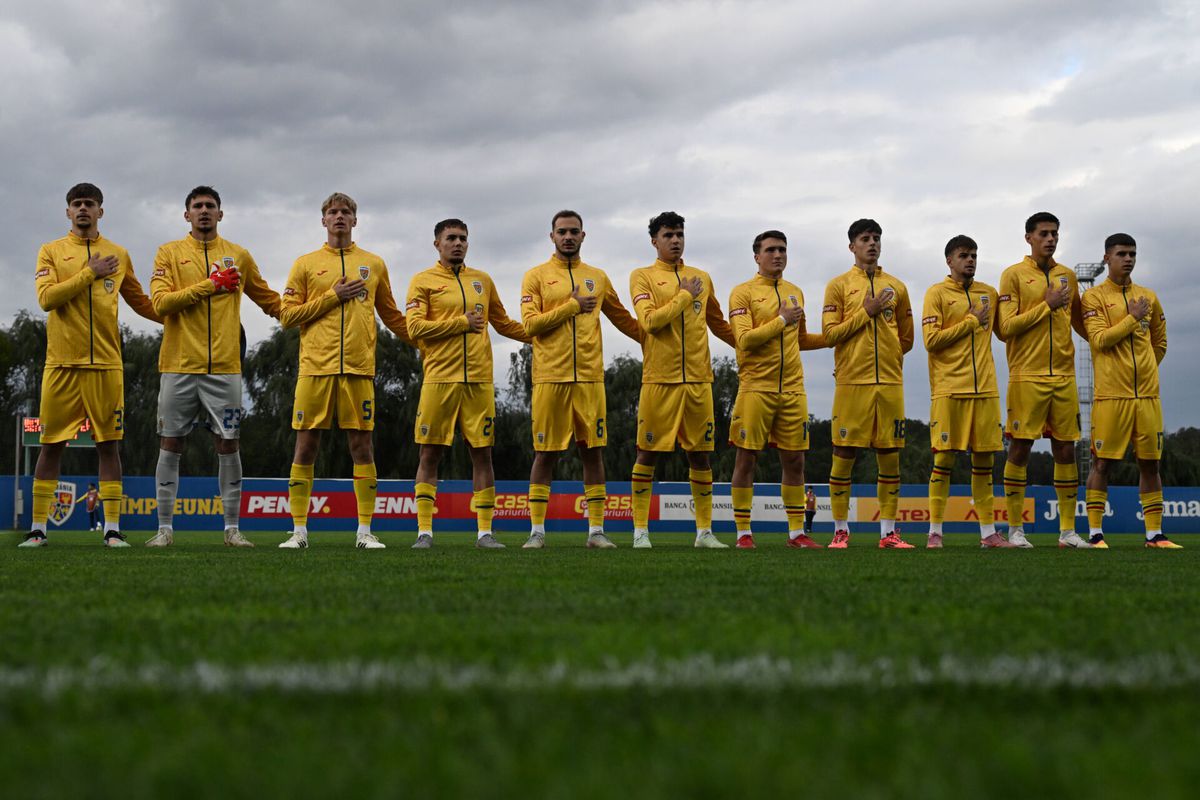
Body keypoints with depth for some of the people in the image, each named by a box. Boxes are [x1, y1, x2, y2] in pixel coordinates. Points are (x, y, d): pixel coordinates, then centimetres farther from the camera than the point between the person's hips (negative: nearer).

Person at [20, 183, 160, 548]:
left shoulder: (118, 255, 13)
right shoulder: (51, 251, 7)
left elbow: (140, 302, 22)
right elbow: (46, 298, -9)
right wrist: (90, 273, -10)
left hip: (106, 364, 1)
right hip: (62, 363, -1)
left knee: (109, 445, 0)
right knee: (51, 445, 1)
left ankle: (113, 529, 3)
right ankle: (37, 529, 7)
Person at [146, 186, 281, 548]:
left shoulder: (239, 256, 11)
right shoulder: (169, 253, 6)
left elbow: (269, 300, 21)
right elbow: (161, 302, -8)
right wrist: (210, 285, -11)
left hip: (225, 368, 1)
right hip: (179, 366, -1)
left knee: (228, 446, 1)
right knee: (170, 446, 2)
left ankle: (232, 528, 7)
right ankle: (165, 528, 9)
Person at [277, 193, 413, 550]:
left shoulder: (374, 264, 14)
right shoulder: (306, 264, 9)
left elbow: (392, 316, 21)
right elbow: (287, 315, 2)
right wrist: (332, 297, -5)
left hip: (358, 369, 1)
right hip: (315, 368, -1)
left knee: (362, 447, 0)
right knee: (305, 447, 0)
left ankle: (365, 531, 6)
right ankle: (299, 531, 6)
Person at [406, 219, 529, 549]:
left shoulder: (482, 281, 17)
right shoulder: (423, 281, 4)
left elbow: (503, 324, 27)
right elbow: (414, 327, -9)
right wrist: (462, 323, -7)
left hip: (479, 381, 3)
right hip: (440, 379, -3)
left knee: (482, 453, 1)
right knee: (430, 453, -2)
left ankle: (484, 531, 6)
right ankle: (424, 531, 3)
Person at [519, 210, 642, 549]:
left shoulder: (597, 277, 14)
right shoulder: (536, 276, 4)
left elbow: (623, 319, 24)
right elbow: (530, 324, -7)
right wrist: (572, 306, -8)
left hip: (590, 378, 3)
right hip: (550, 378, -3)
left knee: (593, 452, 3)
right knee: (545, 454, 0)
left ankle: (596, 530, 9)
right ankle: (537, 531, 6)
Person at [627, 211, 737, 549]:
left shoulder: (701, 278, 15)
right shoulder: (642, 276, 2)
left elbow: (719, 324, 26)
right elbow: (650, 321, -13)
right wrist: (685, 295, -8)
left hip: (698, 378, 4)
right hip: (659, 378, -4)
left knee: (700, 455, 6)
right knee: (648, 453, -1)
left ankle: (704, 531, 12)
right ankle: (640, 530, 6)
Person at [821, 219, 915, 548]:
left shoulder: (896, 287, 14)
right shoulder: (839, 286, 5)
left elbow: (906, 338, 20)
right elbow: (830, 333, -4)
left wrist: (887, 358, 11)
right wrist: (866, 312, -8)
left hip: (890, 382, 3)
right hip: (851, 382, -3)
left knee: (890, 456, 2)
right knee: (844, 454, -2)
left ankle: (888, 532, 8)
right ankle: (841, 530, 6)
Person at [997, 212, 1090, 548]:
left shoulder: (1068, 276, 14)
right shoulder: (1014, 275, 0)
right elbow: (1005, 328, -9)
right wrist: (1047, 306, -11)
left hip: (1063, 377, 4)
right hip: (1026, 377, -4)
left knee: (1065, 449, 4)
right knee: (1019, 448, -2)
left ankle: (1068, 530, 10)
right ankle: (1015, 529, 5)